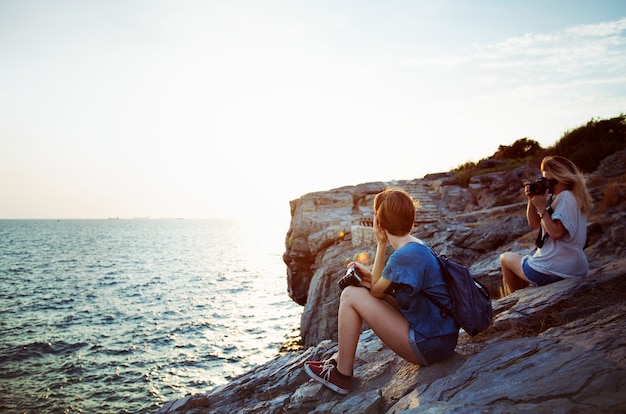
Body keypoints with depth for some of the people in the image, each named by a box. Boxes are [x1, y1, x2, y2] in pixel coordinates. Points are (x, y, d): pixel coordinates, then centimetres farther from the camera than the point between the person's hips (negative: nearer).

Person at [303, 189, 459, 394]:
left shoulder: (404, 256, -24)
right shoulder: (419, 246, 7)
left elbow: (376, 290, -11)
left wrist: (381, 244, -11)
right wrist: (368, 275, -4)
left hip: (428, 345, -10)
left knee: (351, 296, -10)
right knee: (363, 294, 15)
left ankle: (341, 375, 3)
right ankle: (340, 359, 22)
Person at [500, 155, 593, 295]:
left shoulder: (566, 197, -19)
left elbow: (556, 232, -26)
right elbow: (534, 224, 11)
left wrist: (541, 207, -20)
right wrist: (531, 200, -2)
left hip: (554, 272, -10)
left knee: (505, 258, 12)